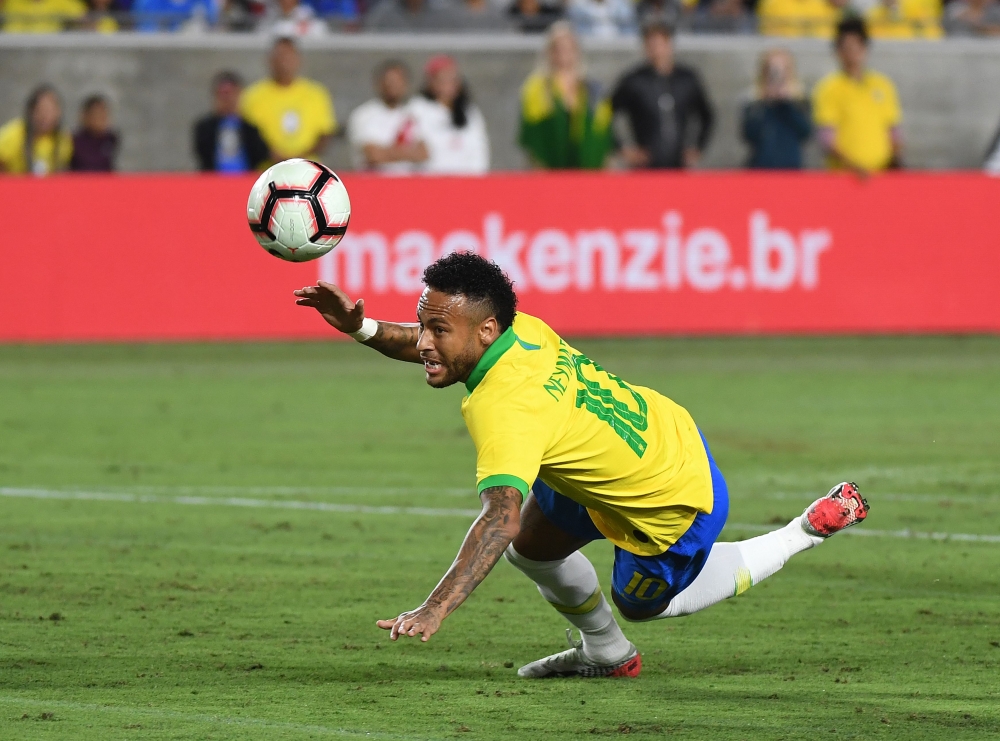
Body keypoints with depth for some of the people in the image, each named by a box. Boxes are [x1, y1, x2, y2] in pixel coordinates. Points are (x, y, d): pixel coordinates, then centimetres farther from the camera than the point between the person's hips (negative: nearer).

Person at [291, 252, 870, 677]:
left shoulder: (505, 409, -38)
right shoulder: (523, 329, -14)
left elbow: (500, 519, -50)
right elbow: (439, 350, 8)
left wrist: (436, 609, -59)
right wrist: (361, 327, -6)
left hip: (672, 509, -8)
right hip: (668, 434, 8)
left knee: (641, 603, 22)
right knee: (532, 542, 16)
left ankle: (807, 531, 26)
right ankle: (608, 655, 40)